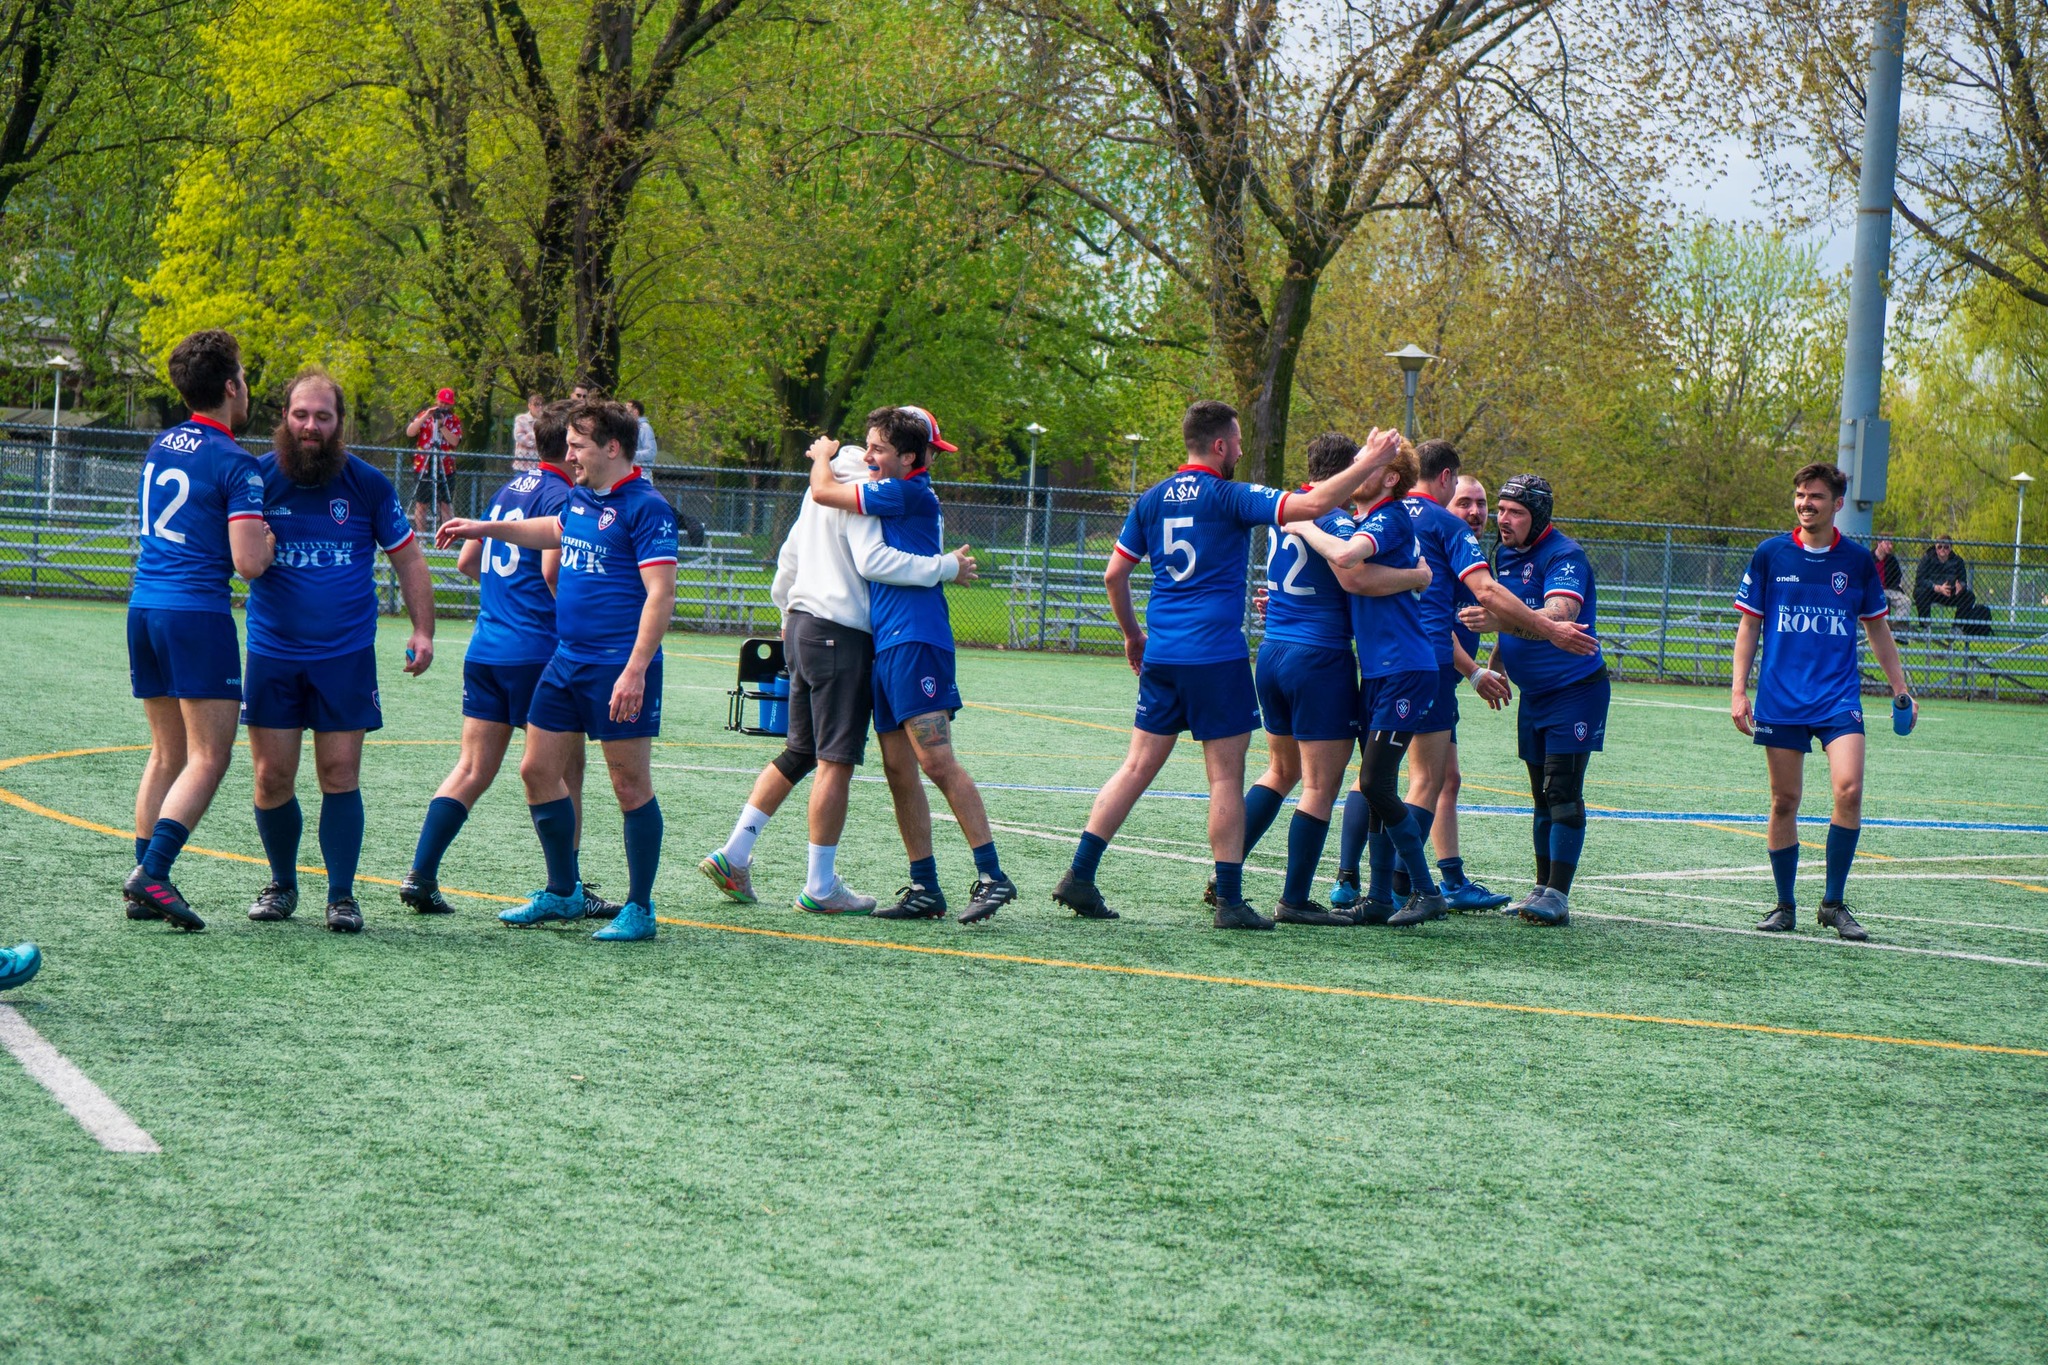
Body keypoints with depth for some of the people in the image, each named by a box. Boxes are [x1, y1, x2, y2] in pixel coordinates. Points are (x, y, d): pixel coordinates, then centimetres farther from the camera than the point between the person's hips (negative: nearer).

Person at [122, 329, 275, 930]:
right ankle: (152, 872, -18)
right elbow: (250, 563, -17)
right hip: (197, 614, -8)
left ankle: (142, 885, 10)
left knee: (167, 754, 14)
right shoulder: (235, 462, -10)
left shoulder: (159, 447, 13)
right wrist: (270, 536, 5)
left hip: (144, 606, 8)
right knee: (208, 759, -5)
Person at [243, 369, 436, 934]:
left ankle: (341, 896, 5)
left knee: (340, 775, -4)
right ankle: (282, 884, 20)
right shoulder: (259, 477, -1)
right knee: (273, 777, 1)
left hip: (346, 655, -1)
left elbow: (407, 558, 9)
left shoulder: (369, 484, 0)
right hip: (272, 654, 1)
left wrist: (423, 629, 0)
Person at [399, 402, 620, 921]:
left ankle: (420, 875, 0)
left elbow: (466, 561, 21)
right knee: (565, 768, 3)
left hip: (484, 648, 8)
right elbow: (553, 569, -19)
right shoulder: (561, 496, -9)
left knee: (473, 770, 8)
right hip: (537, 652, -8)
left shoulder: (508, 490, 16)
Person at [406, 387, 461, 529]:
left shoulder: (454, 420, 7)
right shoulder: (424, 415, 8)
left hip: (445, 468, 0)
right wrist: (426, 416, -12)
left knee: (445, 504, -3)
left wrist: (441, 425, -16)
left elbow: (455, 441, -8)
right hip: (423, 467, 0)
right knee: (421, 504, 1)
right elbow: (410, 432, -5)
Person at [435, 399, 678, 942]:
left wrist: (635, 670, -25)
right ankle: (563, 892, 24)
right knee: (538, 771, 10)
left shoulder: (646, 507, -13)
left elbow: (661, 594, -19)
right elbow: (553, 531, 37)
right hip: (566, 662, 9)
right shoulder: (580, 499, 12)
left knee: (630, 786, -2)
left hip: (620, 667, -9)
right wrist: (485, 528, 39)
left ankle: (640, 908, 7)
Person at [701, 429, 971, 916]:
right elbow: (872, 560, -25)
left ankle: (733, 855, 12)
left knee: (799, 753, 16)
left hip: (804, 623, 10)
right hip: (841, 634, -10)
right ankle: (820, 887, -1)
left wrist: (786, 606, 37)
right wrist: (945, 567, -19)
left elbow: (790, 552, 24)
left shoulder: (827, 479, 17)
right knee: (837, 759, -4)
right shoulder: (861, 487, -13)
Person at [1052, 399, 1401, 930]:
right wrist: (1369, 463, -6)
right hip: (1218, 655, -6)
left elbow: (1114, 574, 13)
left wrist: (1132, 633, 26)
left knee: (1138, 767, 10)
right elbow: (1312, 505, -17)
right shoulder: (1228, 498, -9)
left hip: (1161, 653, 6)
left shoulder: (1153, 499, 9)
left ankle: (1079, 875, 5)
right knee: (1226, 776, 0)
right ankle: (1230, 901, 1)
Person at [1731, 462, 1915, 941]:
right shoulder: (1770, 554, 3)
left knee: (1849, 789, -17)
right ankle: (1785, 906, 16)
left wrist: (1900, 688, 12)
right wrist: (1738, 691, 0)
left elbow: (1878, 628, 15)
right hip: (1780, 699, 0)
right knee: (1784, 802, 3)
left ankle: (1834, 903, -6)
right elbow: (1749, 626, 7)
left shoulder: (1858, 560, 5)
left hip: (1839, 698, 0)